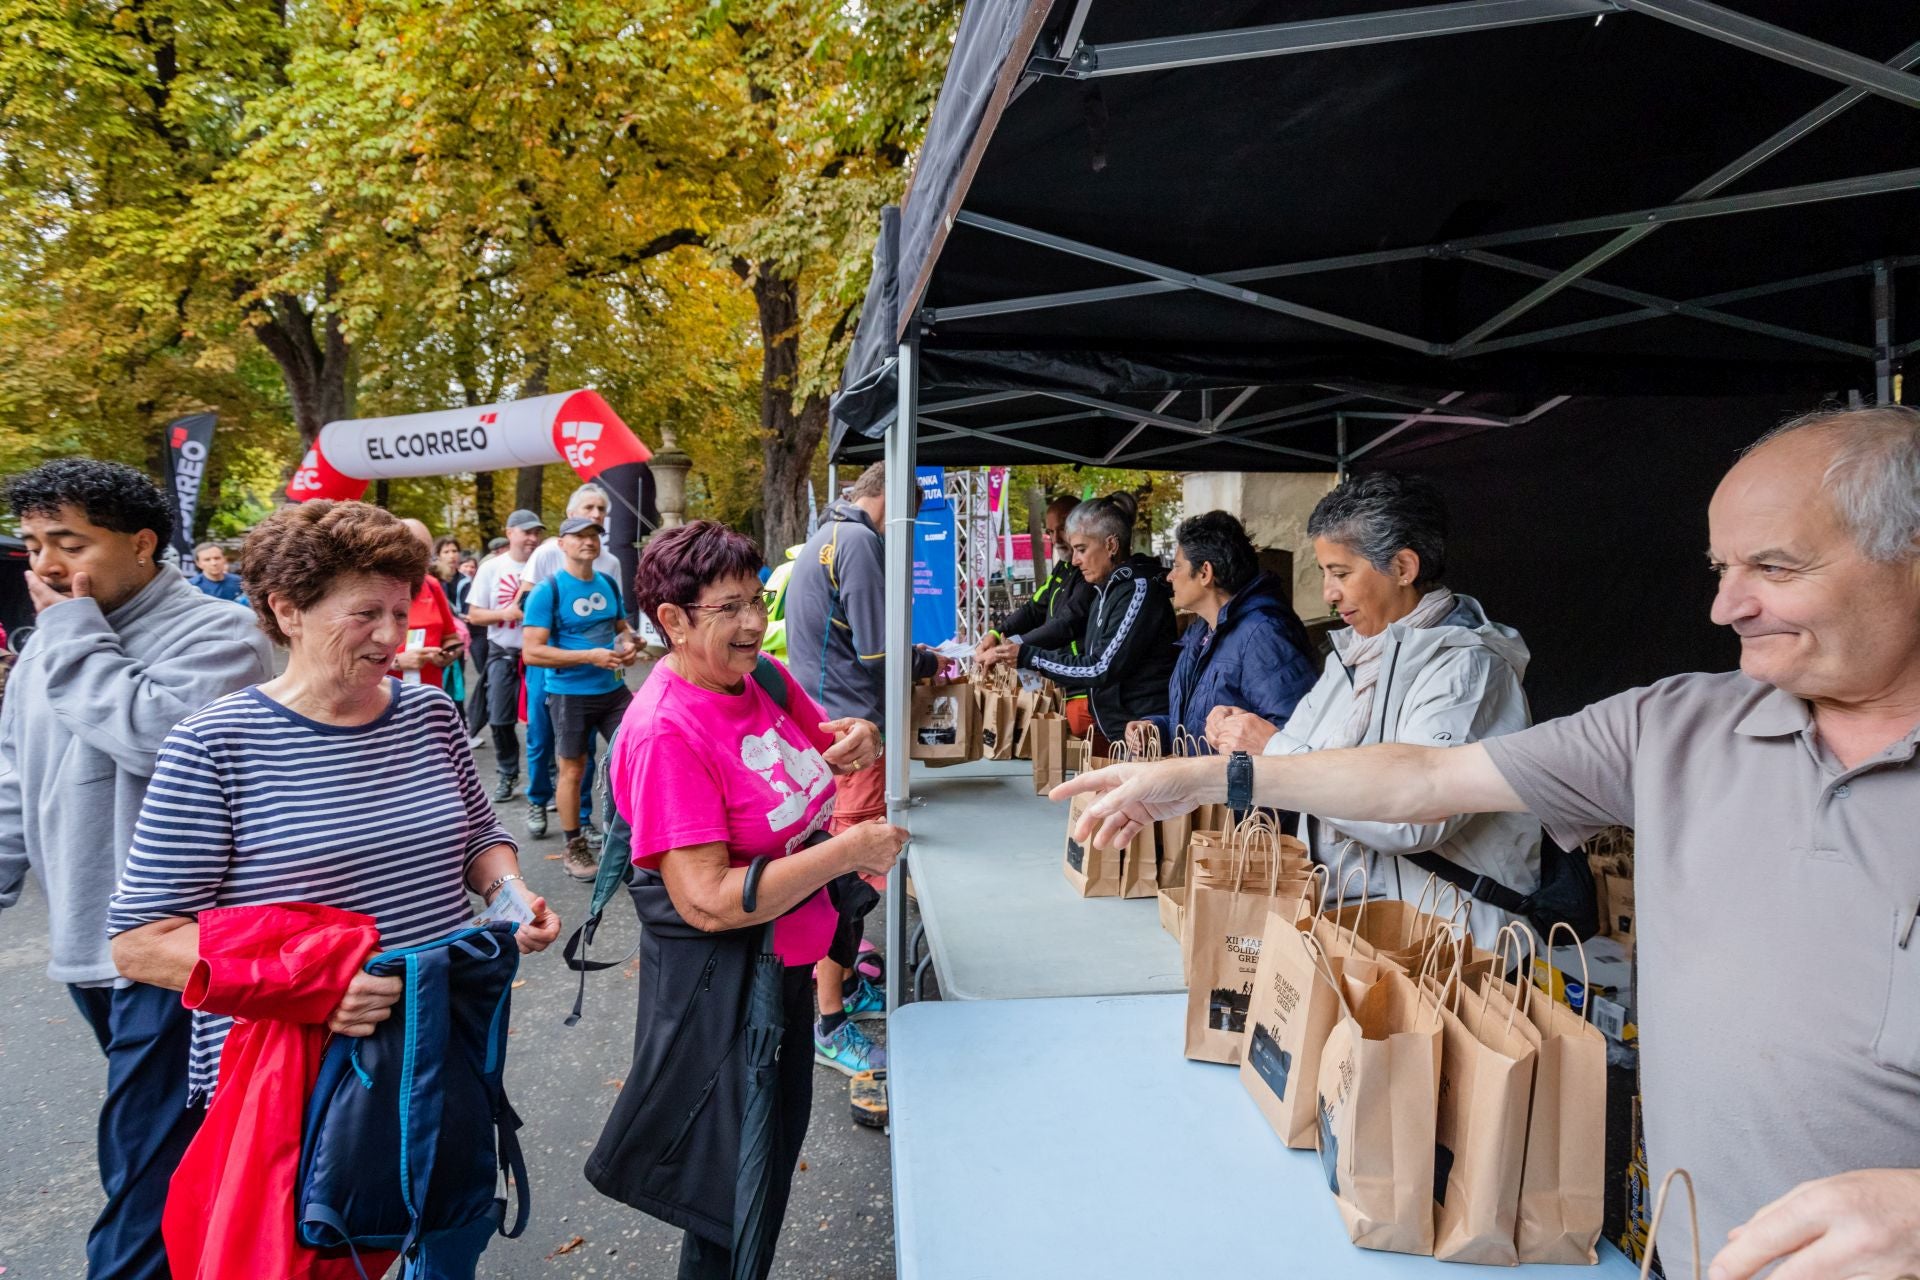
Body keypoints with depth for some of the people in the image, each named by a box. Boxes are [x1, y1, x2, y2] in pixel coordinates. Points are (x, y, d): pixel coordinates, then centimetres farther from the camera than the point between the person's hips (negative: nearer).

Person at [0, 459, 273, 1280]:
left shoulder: (214, 632, -14)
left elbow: (156, 735, -31)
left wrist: (75, 631, -20)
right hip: (87, 941, 8)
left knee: (149, 1163, -2)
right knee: (177, 1137, 24)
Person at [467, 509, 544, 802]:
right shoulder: (491, 568, 1)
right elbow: (474, 615, 2)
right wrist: (504, 613, -15)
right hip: (503, 654, 2)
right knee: (500, 719, 8)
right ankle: (507, 773, 26)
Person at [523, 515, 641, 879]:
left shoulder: (609, 584, 6)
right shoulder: (548, 591, -12)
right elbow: (532, 651, -18)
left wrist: (629, 644, -4)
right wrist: (590, 656, -24)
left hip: (613, 689, 5)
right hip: (570, 694, -5)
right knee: (573, 770, 6)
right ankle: (575, 847, 20)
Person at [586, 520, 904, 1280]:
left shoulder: (765, 678, -5)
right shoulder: (666, 733, -26)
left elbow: (823, 749, 14)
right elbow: (708, 903, -30)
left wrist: (858, 743, -10)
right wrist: (848, 850, -27)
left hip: (787, 958, 8)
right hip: (719, 979, -8)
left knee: (778, 1139, 27)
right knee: (735, 1196, 11)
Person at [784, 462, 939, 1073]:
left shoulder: (825, 536, 17)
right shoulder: (860, 542, -16)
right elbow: (880, 652, -19)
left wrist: (913, 658, 15)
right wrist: (927, 662, -1)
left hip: (823, 723, 11)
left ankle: (845, 985, 33)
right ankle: (831, 1026, 5)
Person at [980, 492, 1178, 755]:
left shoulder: (1140, 590, -16)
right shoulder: (1107, 591, 12)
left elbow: (1102, 670, -20)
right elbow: (1089, 658, 14)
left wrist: (1028, 656, -17)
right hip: (1116, 731, 8)